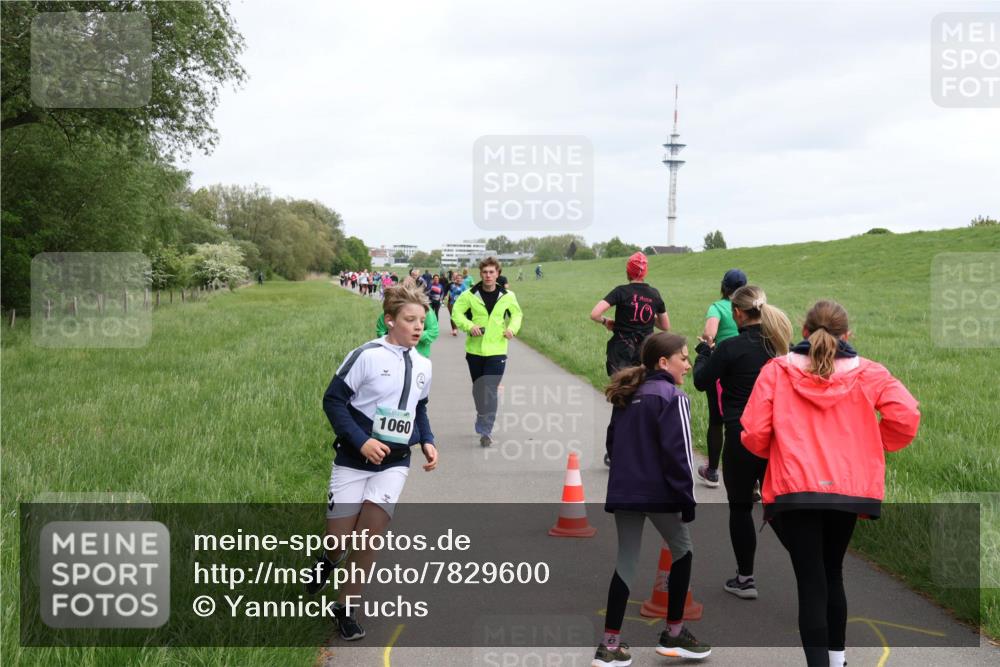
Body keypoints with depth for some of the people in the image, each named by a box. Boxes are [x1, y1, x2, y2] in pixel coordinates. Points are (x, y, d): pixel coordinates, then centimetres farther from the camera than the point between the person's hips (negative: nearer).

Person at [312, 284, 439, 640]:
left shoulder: (422, 365, 6)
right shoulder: (367, 355, -13)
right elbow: (333, 400, -12)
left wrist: (427, 441, 5)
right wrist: (361, 441, -20)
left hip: (394, 464, 4)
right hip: (354, 461, -3)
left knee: (368, 539, -8)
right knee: (340, 539, -1)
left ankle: (344, 608, 10)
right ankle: (331, 558, 37)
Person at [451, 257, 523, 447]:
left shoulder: (508, 296, -1)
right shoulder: (470, 295, -5)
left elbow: (517, 313, 14)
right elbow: (456, 312, -2)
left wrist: (512, 328, -4)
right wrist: (469, 326, -19)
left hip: (497, 351, -1)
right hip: (475, 349, 1)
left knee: (490, 390, -11)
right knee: (478, 388, 16)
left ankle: (486, 430, -7)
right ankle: (482, 418, 40)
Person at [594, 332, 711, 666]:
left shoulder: (626, 397, 12)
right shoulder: (672, 397, -11)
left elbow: (612, 442, 16)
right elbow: (677, 452, -16)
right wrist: (687, 498, -11)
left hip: (623, 492, 6)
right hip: (659, 493, -6)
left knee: (625, 564, 9)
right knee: (682, 553, 15)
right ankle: (674, 634, 20)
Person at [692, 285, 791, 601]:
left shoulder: (731, 348, -15)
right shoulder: (779, 344, 1)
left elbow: (701, 382, -4)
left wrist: (703, 353, 14)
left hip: (742, 436, -5)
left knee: (740, 507, 10)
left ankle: (745, 578, 18)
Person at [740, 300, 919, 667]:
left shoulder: (776, 371, 0)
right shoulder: (868, 373, 4)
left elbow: (754, 434, -5)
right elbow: (906, 417, -7)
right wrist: (872, 447, 10)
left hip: (794, 490, -3)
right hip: (849, 489, 3)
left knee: (811, 584, 0)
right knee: (832, 573, 24)